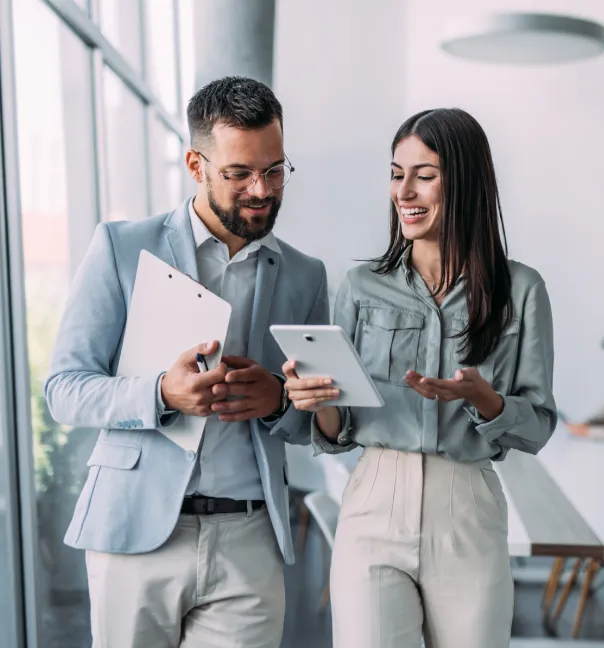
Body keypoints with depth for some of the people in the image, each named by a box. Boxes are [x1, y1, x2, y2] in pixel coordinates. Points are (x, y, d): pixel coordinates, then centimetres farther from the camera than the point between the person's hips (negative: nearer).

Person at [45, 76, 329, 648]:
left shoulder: (304, 276, 9)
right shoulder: (122, 247, 0)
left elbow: (319, 424, 12)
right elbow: (64, 389, -3)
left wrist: (278, 401, -12)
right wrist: (162, 393, -21)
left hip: (248, 539, 2)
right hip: (136, 529, -1)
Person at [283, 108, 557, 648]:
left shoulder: (521, 291, 1)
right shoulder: (362, 287, 4)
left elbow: (537, 427, 2)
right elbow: (338, 434, 7)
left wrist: (482, 397, -18)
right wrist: (317, 400, -15)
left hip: (469, 520, 0)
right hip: (375, 509, 0)